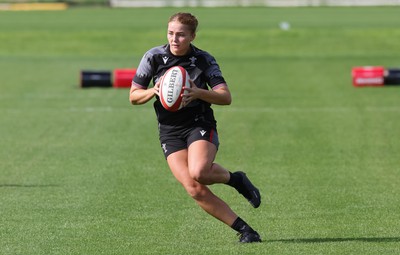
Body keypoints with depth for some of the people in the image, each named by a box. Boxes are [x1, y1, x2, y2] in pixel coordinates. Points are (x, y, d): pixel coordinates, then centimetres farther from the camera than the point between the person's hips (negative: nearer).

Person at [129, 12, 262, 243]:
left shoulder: (204, 60, -4)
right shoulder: (154, 57, -1)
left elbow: (226, 97, -9)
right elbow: (133, 96, 4)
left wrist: (198, 93, -26)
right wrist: (153, 91, -17)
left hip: (200, 125, -2)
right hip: (170, 131, 2)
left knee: (198, 172, -32)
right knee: (195, 190, -14)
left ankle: (235, 179, 2)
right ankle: (244, 229, -5)